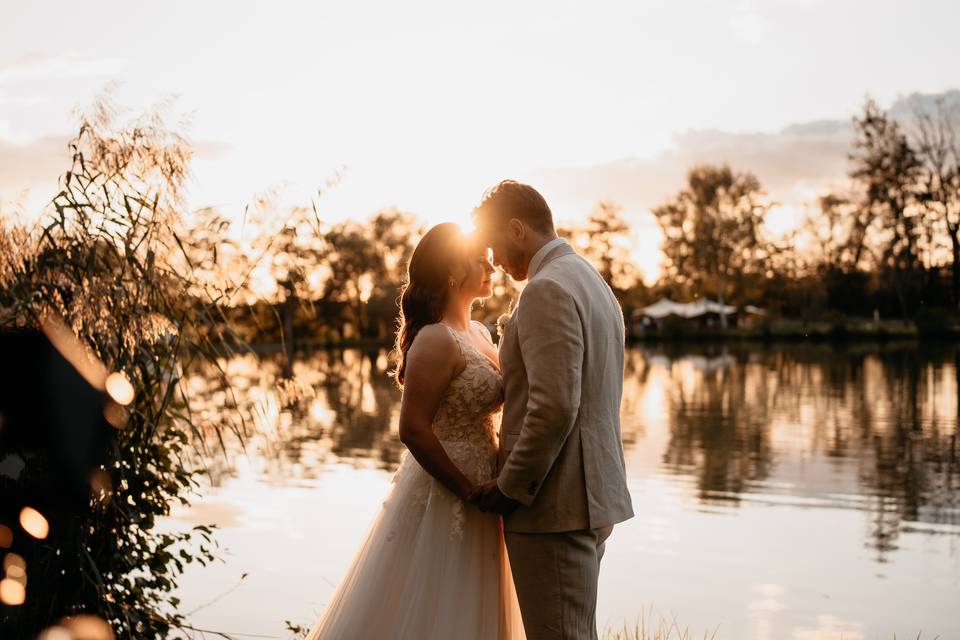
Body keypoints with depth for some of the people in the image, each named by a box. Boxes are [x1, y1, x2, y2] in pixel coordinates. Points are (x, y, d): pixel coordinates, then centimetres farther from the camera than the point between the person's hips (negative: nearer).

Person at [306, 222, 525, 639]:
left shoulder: (479, 334, 10)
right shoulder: (436, 340, -17)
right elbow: (413, 430, -23)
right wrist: (468, 491, -17)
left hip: (475, 495, 9)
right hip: (443, 498, -9)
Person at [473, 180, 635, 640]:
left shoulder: (547, 290, -16)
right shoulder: (593, 283, 17)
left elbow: (555, 408, -24)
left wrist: (509, 489, -15)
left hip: (553, 504, -10)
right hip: (592, 496, 10)